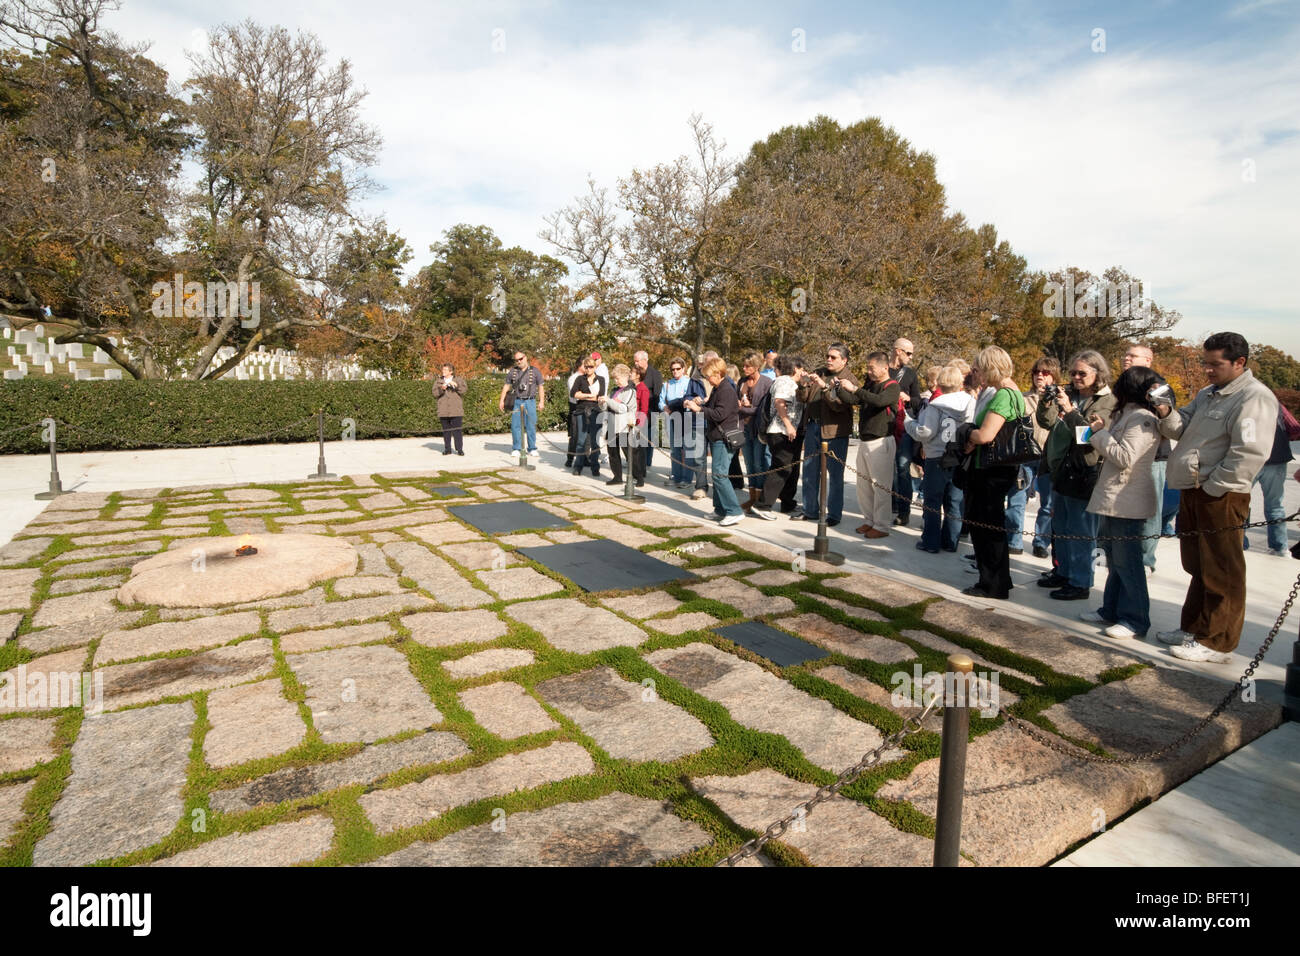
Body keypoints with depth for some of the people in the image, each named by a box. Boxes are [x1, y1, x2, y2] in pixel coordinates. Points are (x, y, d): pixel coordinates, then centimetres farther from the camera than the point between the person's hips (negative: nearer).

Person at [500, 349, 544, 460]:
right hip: (516, 402, 2)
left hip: (530, 402, -2)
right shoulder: (512, 372, 11)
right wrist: (502, 400, 6)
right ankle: (516, 449, 7)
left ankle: (532, 449, 7)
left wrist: (541, 402, -2)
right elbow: (506, 386, 14)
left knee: (531, 426, -2)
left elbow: (541, 387, 6)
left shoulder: (535, 371, 6)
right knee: (515, 425, -1)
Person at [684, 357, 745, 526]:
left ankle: (734, 512, -12)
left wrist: (698, 408, -19)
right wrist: (702, 403, 8)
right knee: (717, 474, 14)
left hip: (724, 439, -10)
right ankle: (721, 509, 22)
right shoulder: (717, 389, 15)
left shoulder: (727, 390, -16)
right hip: (716, 438, 10)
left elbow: (719, 414, -24)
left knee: (719, 474, -14)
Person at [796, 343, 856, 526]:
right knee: (810, 470, 13)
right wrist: (804, 386, -10)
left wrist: (824, 386, -28)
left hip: (834, 431, -6)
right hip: (812, 427, 6)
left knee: (835, 474, 0)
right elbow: (803, 399, 10)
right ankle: (810, 510, 25)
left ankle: (834, 514, 9)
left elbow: (840, 405, -20)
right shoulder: (819, 373, 13)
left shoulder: (849, 380, -5)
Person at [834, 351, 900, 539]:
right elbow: (850, 400, 9)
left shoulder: (892, 386, -8)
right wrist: (839, 388, -7)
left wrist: (854, 388, -30)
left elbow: (879, 400, -28)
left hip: (881, 441, -8)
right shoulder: (869, 385, 15)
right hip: (864, 440, 8)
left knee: (880, 485, -4)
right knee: (863, 484, 12)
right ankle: (869, 520, 23)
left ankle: (881, 526, 1)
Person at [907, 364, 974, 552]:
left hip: (937, 461, -5)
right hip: (960, 461, 5)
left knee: (932, 502, 6)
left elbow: (924, 433, -16)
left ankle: (931, 542, 11)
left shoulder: (936, 406, -16)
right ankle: (950, 542, 20)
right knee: (954, 503, 13)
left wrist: (908, 422, -1)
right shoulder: (972, 404, -1)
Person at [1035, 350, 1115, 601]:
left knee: (1080, 532, -1)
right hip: (1061, 469, 7)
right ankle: (1064, 572, 32)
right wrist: (1046, 403, -15)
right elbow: (1047, 421, 3)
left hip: (1084, 474, -7)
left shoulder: (1108, 402, -9)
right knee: (1060, 527, 18)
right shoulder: (1067, 394, 8)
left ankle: (1080, 583, 9)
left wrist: (1069, 410, -28)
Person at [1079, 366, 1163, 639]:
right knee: (1114, 558, 17)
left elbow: (1124, 457, -22)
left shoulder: (1142, 418, -16)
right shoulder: (1126, 414, 15)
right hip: (1113, 498, 10)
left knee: (1126, 560, -3)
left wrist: (1101, 433, -13)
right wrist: (1101, 430, 5)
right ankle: (1112, 610, 28)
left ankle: (1135, 619, 7)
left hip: (1127, 501, -10)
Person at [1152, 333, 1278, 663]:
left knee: (1221, 572, 0)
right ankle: (1193, 629, 31)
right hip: (1192, 492, 9)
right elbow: (1183, 428, 16)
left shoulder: (1254, 398, -13)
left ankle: (1217, 643, 8)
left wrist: (1212, 488, -19)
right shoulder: (1208, 394, 17)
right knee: (1197, 567, 18)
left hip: (1221, 496, -9)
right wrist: (1166, 414, -4)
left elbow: (1249, 453, -22)